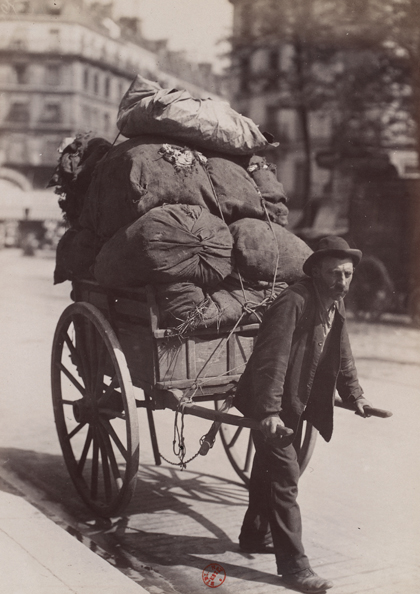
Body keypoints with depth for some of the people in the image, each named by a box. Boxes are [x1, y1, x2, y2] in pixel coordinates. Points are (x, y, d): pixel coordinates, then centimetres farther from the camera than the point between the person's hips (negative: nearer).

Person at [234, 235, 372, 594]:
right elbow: (271, 360, -31)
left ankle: (254, 536, 40)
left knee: (270, 467, 22)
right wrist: (270, 412, -36)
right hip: (271, 405, -9)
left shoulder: (335, 306, 3)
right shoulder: (293, 303, -26)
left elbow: (342, 356, 14)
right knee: (284, 477, -9)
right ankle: (293, 565, -3)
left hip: (295, 403, 9)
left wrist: (355, 395, 7)